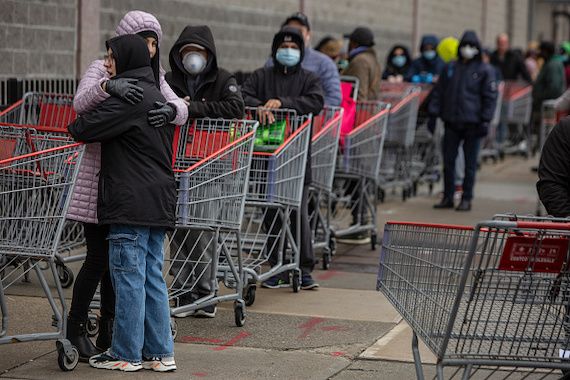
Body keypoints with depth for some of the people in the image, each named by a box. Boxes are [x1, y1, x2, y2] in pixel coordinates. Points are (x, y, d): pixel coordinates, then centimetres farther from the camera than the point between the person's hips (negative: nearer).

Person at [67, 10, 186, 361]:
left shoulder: (154, 78, 11)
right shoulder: (101, 69, -4)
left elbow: (182, 111, -3)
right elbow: (81, 104, -22)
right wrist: (109, 86, -42)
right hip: (100, 178, -5)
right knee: (99, 257, -5)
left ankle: (108, 332, 18)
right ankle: (76, 328, 10)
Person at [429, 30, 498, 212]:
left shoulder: (485, 70, 0)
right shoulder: (450, 68, 11)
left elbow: (490, 96, -3)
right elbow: (439, 91, 14)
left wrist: (485, 120, -10)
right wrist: (434, 112, 4)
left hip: (472, 122, -4)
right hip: (452, 122, 4)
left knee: (470, 163, 2)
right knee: (448, 161, 6)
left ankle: (466, 199, 9)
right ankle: (448, 198, 14)